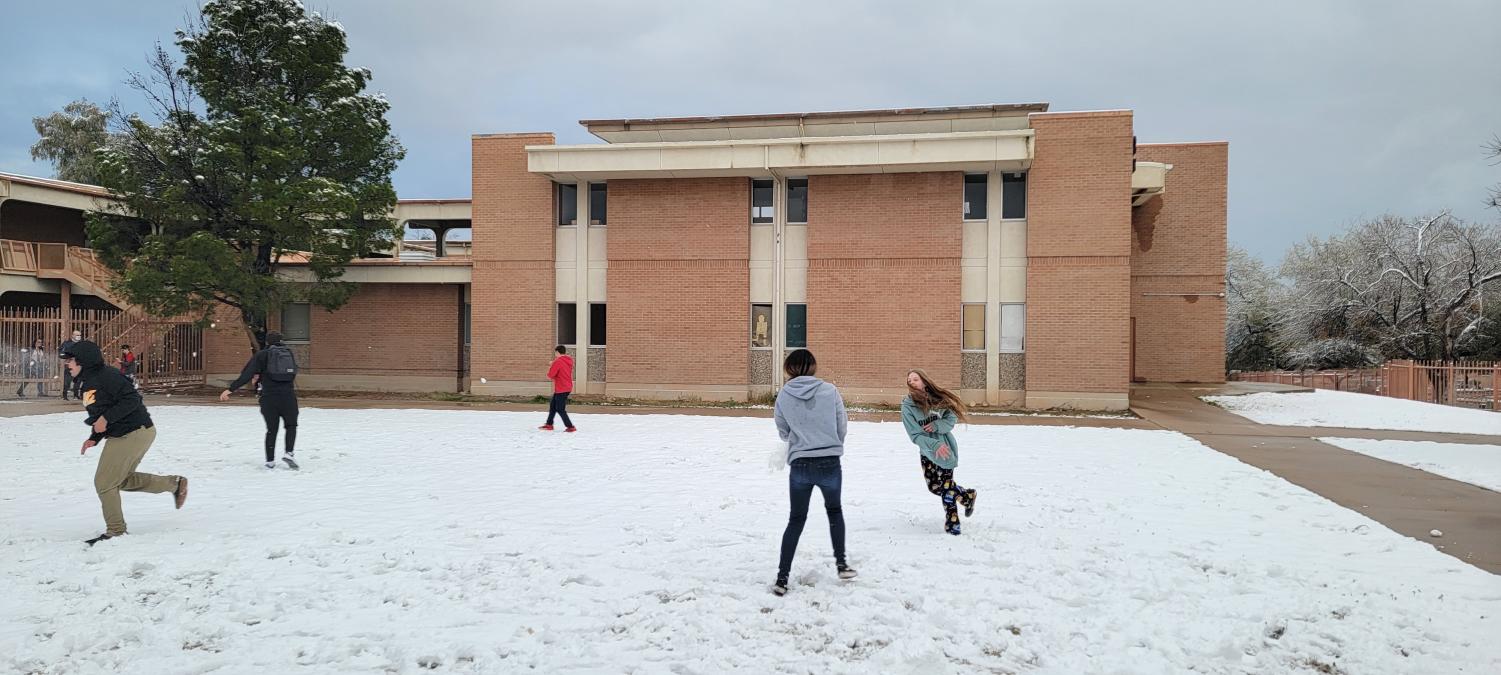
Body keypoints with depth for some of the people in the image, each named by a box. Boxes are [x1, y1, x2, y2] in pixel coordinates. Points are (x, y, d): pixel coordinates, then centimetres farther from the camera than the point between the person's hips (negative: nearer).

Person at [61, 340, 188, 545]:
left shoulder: (106, 376, -18)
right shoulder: (88, 384, 14)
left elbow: (132, 399, -25)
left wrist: (106, 419, -26)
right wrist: (94, 438, 9)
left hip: (135, 433, -11)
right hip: (119, 436, 11)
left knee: (104, 483, -4)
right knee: (123, 479, 20)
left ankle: (116, 531, 11)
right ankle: (175, 484, 28)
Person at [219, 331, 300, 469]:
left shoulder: (262, 355, 3)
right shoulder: (289, 353, 14)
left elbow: (246, 374, -7)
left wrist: (230, 389, -9)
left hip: (269, 397, -1)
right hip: (288, 395, 1)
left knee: (271, 429, 11)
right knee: (291, 425, 17)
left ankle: (270, 460, 12)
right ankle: (289, 452, -1)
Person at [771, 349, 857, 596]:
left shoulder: (784, 395, -3)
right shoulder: (830, 391, -6)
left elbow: (783, 431, 8)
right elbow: (842, 427, 1)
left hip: (799, 465, 1)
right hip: (829, 464, 0)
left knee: (796, 520, 14)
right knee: (834, 510, 26)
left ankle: (782, 577, 8)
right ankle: (841, 563, 25)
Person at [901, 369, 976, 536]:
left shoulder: (938, 398, -7)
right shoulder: (907, 406, -10)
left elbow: (952, 418, -2)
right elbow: (915, 434, -15)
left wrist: (937, 425, -22)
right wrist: (935, 445, -28)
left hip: (946, 448, -2)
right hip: (927, 452, 2)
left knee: (946, 485, -3)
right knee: (934, 486, 9)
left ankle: (952, 523, 12)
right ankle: (967, 496, 33)